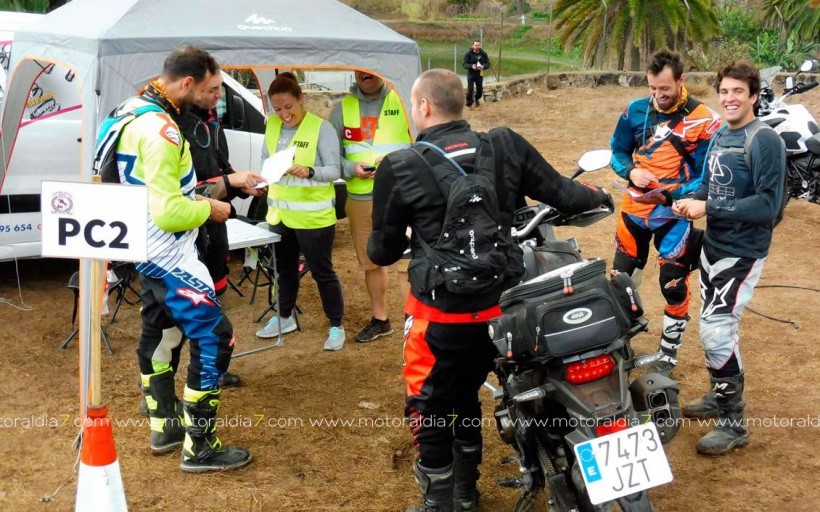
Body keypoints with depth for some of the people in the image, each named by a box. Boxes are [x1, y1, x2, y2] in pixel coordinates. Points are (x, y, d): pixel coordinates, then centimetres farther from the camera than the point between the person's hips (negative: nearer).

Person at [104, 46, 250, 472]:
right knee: (214, 338, -7)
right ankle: (199, 447, 1)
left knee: (158, 332, 20)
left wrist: (194, 197, 8)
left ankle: (163, 426, 34)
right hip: (168, 256, -11)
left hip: (148, 252, 11)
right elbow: (169, 213, -29)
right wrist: (209, 208, -11)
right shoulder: (159, 130, -25)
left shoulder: (136, 111, 7)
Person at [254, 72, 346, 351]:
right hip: (280, 213, 6)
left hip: (313, 216, -6)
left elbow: (334, 171, -17)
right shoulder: (272, 126, 2)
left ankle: (336, 327, 19)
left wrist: (309, 172, -35)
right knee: (285, 268, 22)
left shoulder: (321, 128, -15)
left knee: (322, 272, 4)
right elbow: (265, 160, 13)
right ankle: (284, 317, 40)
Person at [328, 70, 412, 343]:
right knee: (370, 262, 18)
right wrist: (352, 168, -12)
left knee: (407, 262, -8)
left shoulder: (403, 101, -4)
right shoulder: (342, 108, 6)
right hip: (360, 199, 4)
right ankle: (380, 319, 35)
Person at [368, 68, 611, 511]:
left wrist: (375, 246, 23)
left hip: (441, 314, -5)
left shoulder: (399, 167, -10)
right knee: (465, 396, 26)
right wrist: (599, 196, 27)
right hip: (500, 306, 5)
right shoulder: (506, 145, -2)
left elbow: (383, 252, -2)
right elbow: (561, 194, 6)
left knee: (431, 412, 12)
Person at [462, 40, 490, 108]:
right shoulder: (468, 53, -9)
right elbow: (465, 64, -11)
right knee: (470, 89, -10)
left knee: (480, 89, 8)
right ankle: (469, 104, 7)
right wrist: (472, 66, -31)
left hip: (479, 75, 3)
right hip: (471, 74, -3)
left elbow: (488, 64, 0)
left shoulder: (483, 53, -2)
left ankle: (477, 99, 39)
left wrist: (483, 67, -22)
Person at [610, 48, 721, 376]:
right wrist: (630, 171, -11)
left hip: (674, 213, -4)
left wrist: (672, 194, -25)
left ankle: (668, 354, 19)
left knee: (674, 285, 1)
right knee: (621, 279, 12)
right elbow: (617, 150, 10)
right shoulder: (636, 110, 0)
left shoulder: (704, 120, -13)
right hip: (634, 208, 4)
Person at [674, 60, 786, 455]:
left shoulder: (765, 141, -18)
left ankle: (733, 423, 2)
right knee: (717, 327, 18)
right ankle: (720, 395, 37)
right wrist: (692, 201, -4)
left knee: (716, 330, -11)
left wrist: (708, 209, -25)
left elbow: (768, 204, -24)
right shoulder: (720, 135, 8)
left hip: (742, 253, -8)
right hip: (713, 245, 8)